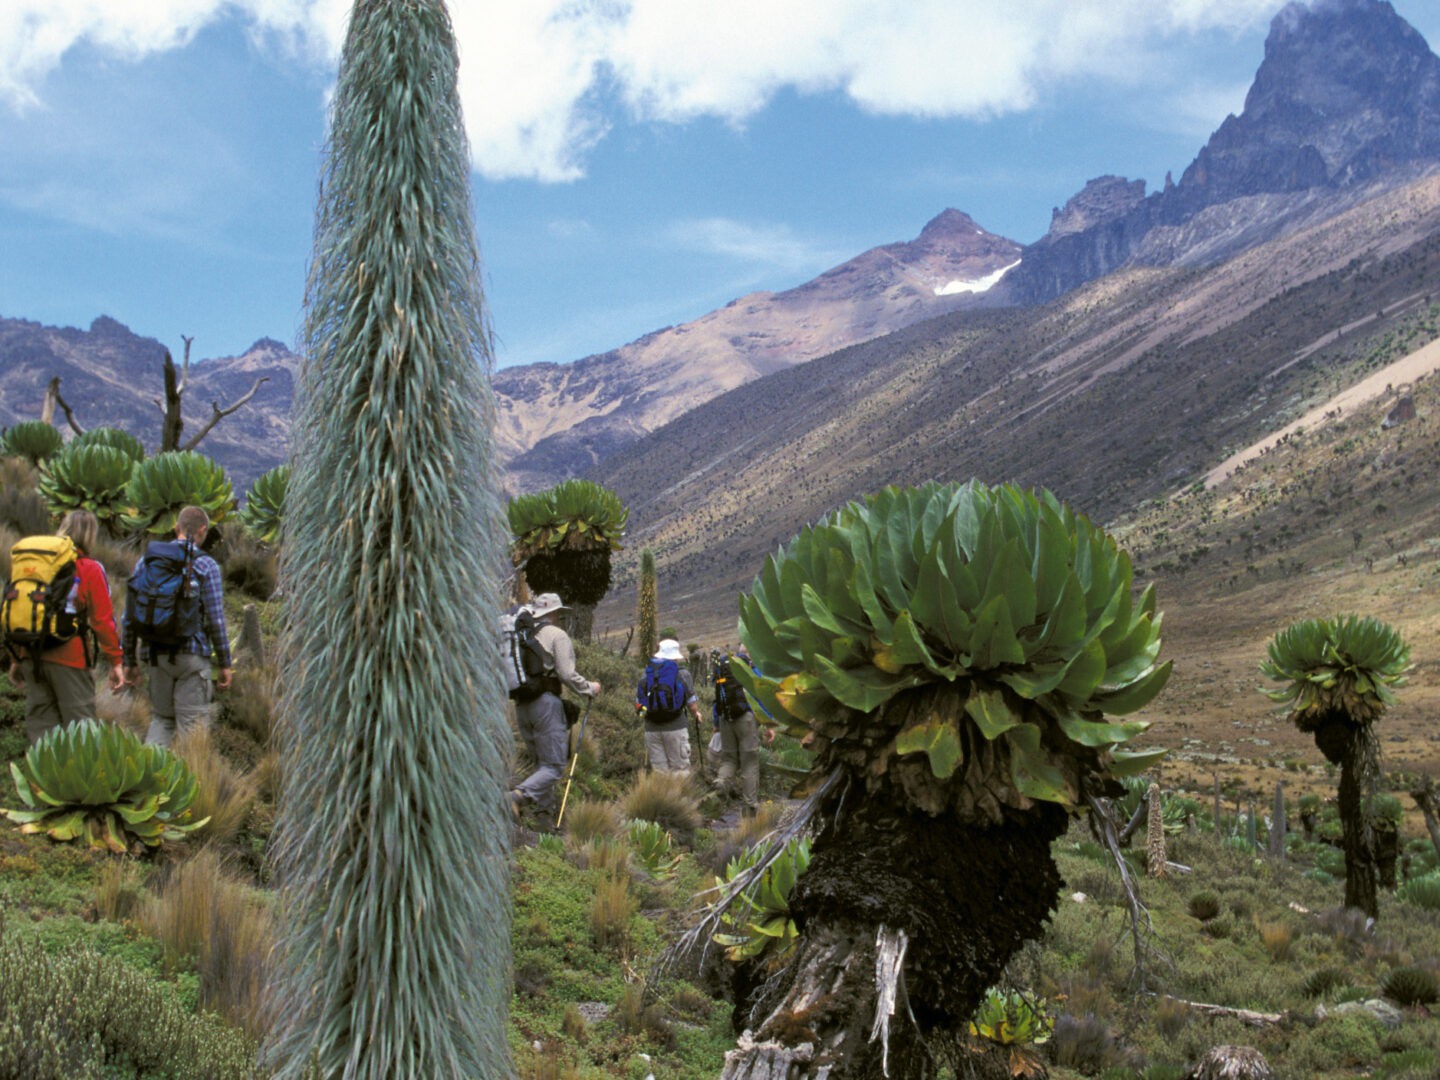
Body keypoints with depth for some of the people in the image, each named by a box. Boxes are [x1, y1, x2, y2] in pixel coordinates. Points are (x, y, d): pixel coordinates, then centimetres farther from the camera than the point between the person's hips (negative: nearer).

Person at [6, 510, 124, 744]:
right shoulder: (90, 569, -4)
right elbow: (103, 619, -6)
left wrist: (15, 659, 19)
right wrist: (115, 662, -1)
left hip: (32, 655, 5)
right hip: (69, 656, -5)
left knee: (39, 723, 11)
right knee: (79, 725, 0)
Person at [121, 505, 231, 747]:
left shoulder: (146, 561, 6)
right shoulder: (206, 566, -6)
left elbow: (129, 616, 6)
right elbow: (215, 620, -8)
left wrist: (130, 661, 13)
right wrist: (225, 663, 0)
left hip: (156, 655, 4)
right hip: (191, 655, -4)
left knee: (161, 718, 17)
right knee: (193, 723, 2)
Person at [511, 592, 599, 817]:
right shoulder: (557, 635, -4)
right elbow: (567, 674, -11)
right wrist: (590, 688, 4)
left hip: (521, 705, 7)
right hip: (546, 703, -7)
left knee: (541, 762, 20)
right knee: (553, 766, -6)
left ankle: (546, 807, 17)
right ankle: (520, 795, -27)